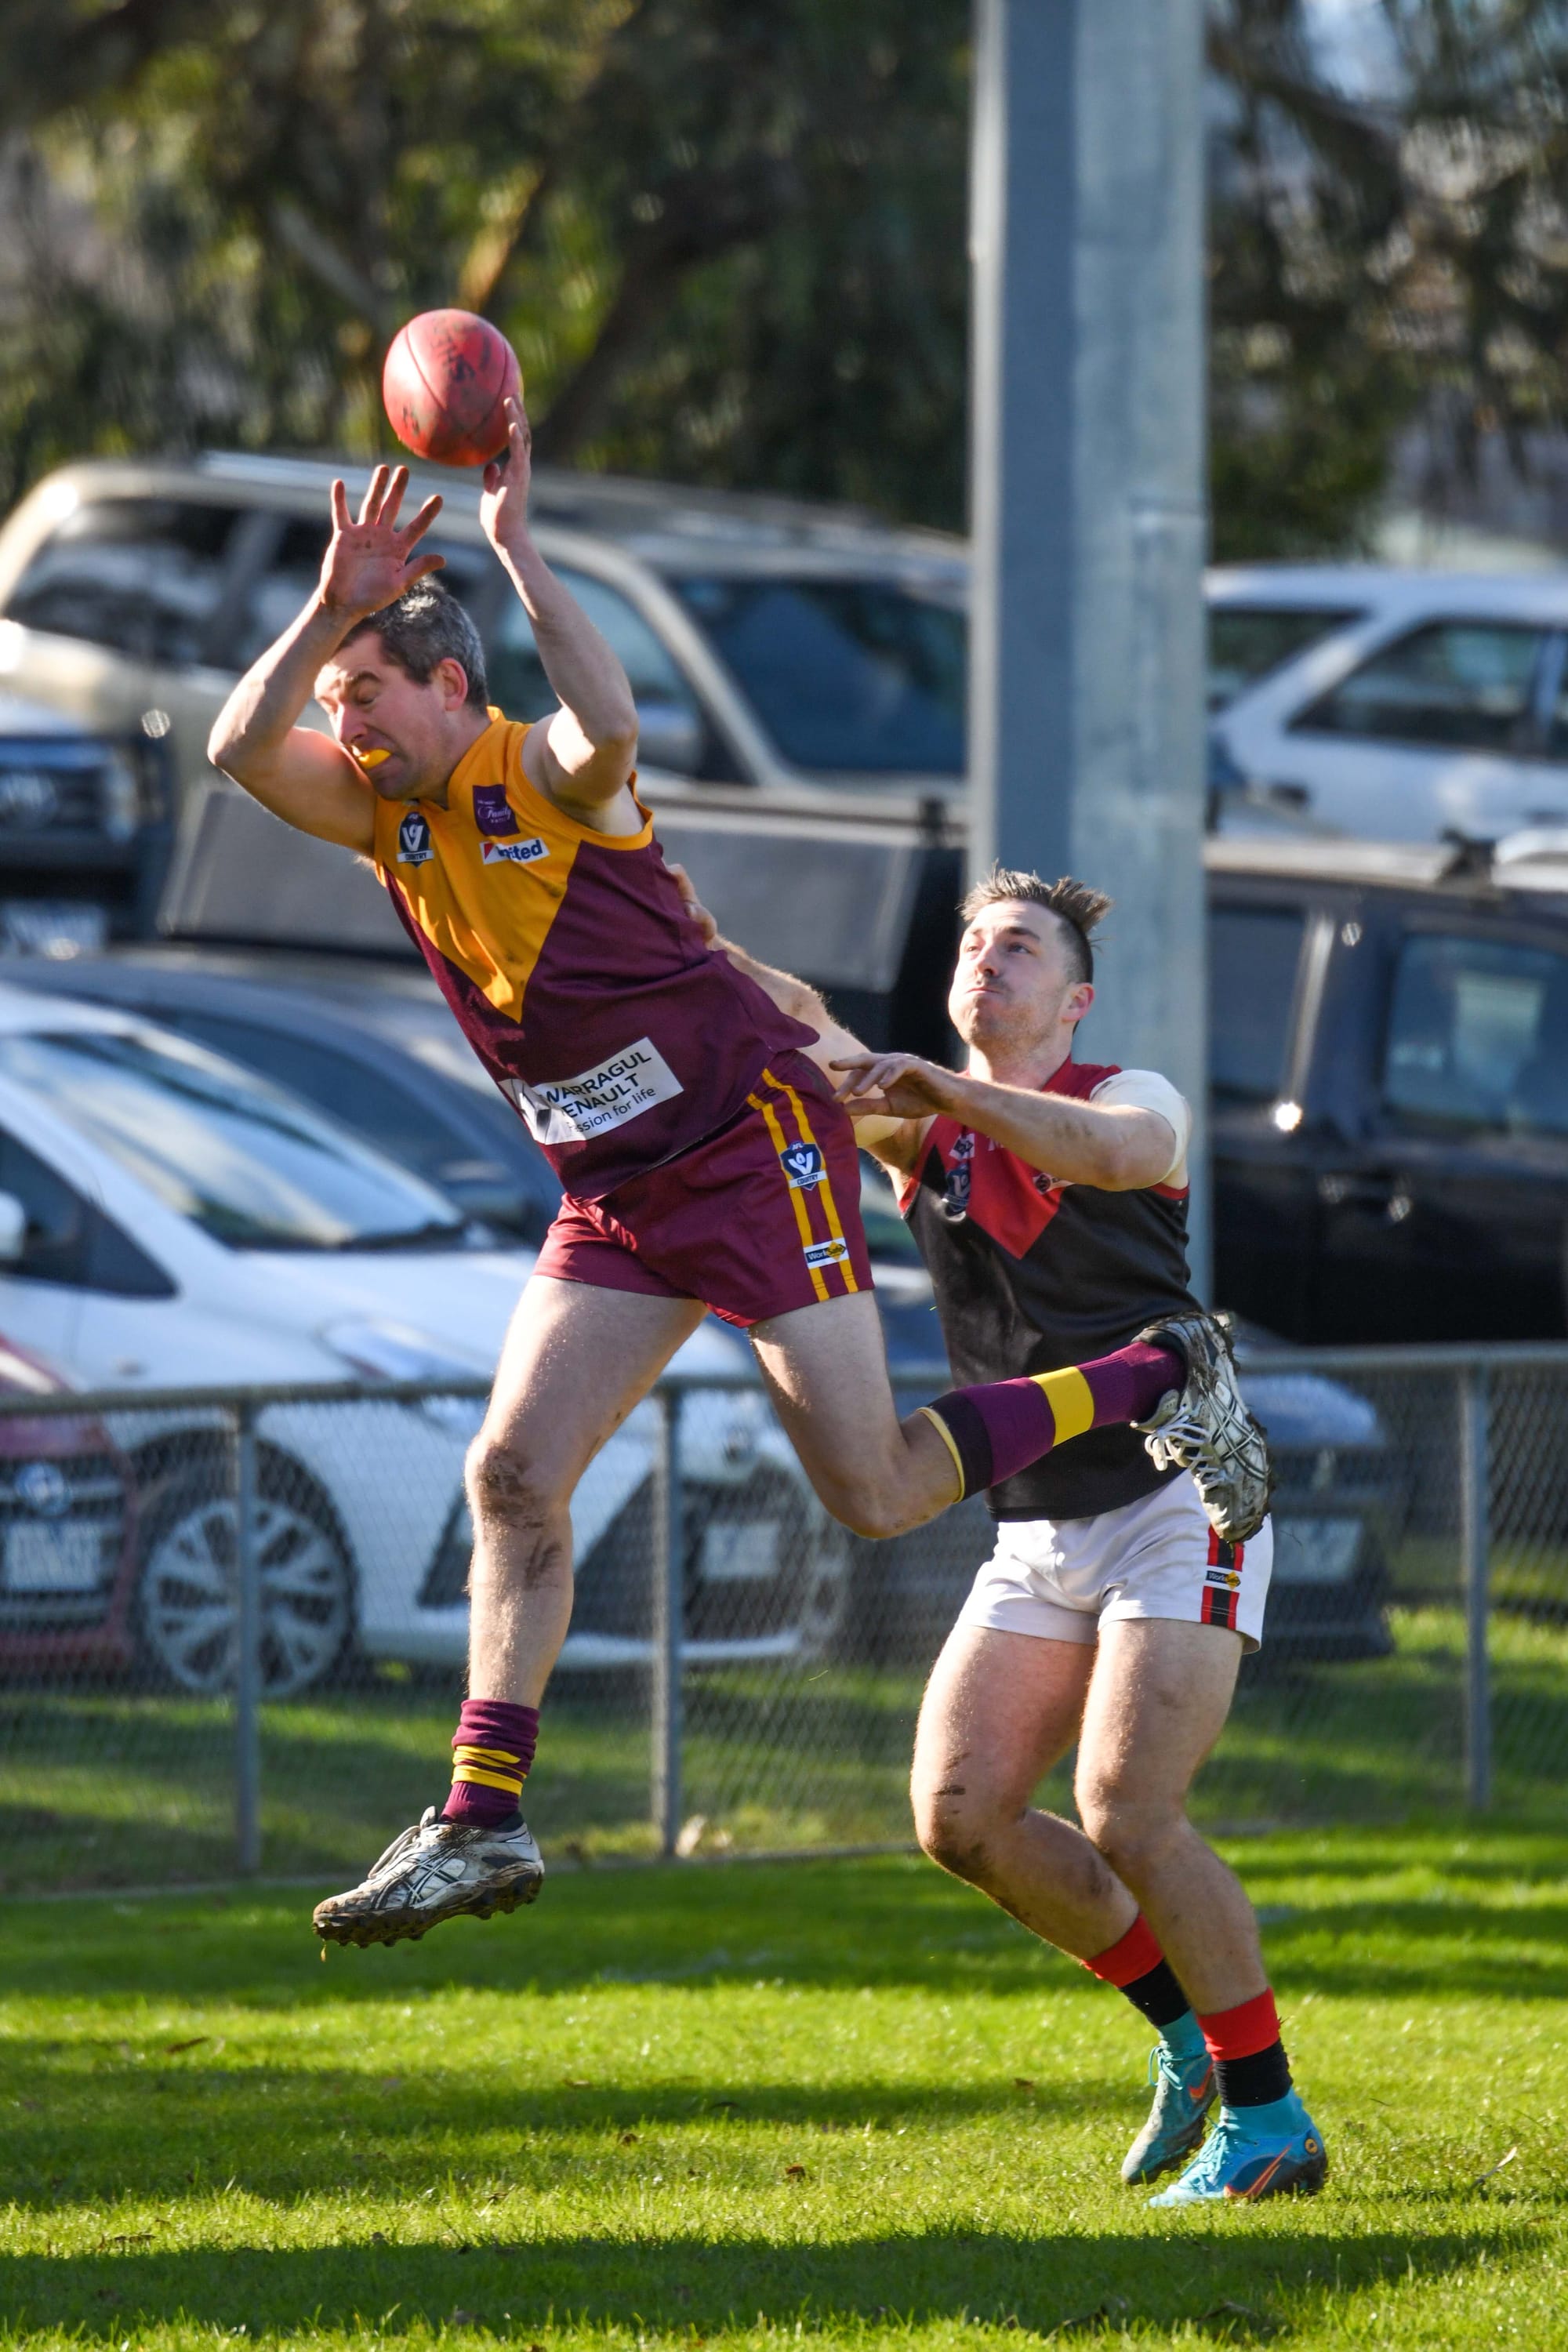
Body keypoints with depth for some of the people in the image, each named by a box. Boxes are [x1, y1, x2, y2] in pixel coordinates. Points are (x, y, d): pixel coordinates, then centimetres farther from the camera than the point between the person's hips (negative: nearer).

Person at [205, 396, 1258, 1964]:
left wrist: (517, 551, -39)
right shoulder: (383, 810, 4)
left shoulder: (547, 778, -16)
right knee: (513, 1475, -3)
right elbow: (242, 751, -12)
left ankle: (1162, 1381, 10)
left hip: (754, 1144, -7)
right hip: (612, 1197, 7)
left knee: (873, 1492, -9)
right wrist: (330, 610, -25)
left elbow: (610, 726, -41)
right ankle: (480, 1825, -1)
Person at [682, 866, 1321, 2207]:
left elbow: (1121, 1153, -29)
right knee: (960, 1816, -7)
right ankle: (1187, 2031, 13)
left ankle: (1269, 2118, -7)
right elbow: (806, 1042, -9)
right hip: (1039, 1533, 6)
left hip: (1178, 1501, -6)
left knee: (1127, 1818, -18)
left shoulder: (1133, 1094, -3)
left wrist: (951, 1091, -44)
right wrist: (706, 962, -29)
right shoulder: (921, 1126, 11)